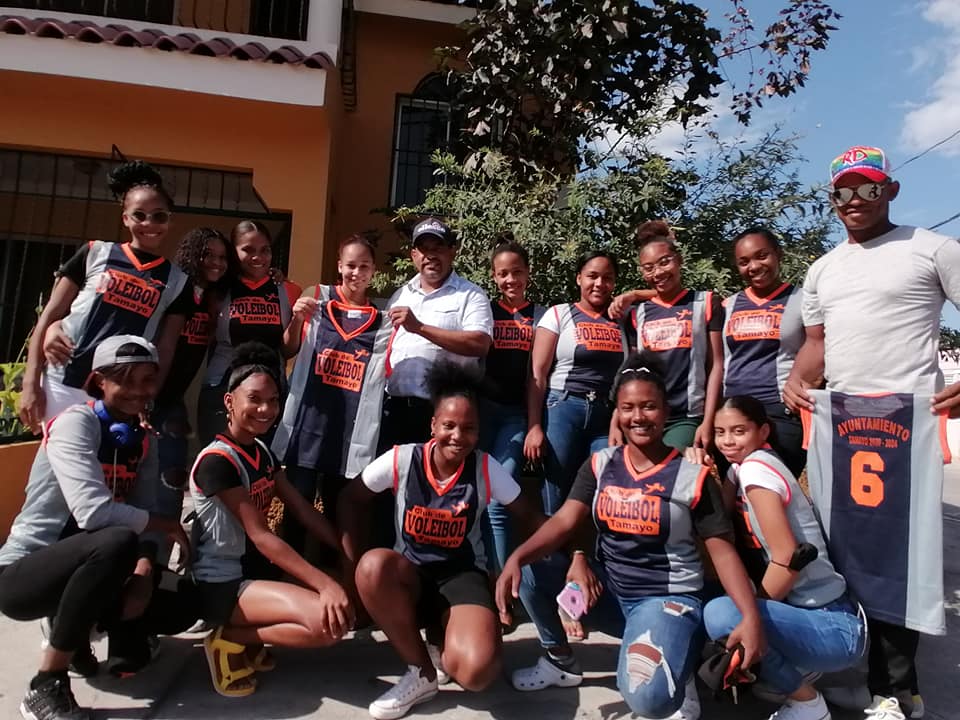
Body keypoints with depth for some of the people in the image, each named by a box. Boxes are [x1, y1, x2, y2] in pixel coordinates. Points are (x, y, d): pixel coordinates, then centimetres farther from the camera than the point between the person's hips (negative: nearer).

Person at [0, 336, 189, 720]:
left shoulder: (141, 440, 4)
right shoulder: (75, 423, -18)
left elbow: (142, 513, -3)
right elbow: (93, 512, -32)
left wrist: (143, 569, -21)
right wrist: (163, 525, -19)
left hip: (78, 566, 7)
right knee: (116, 542, -35)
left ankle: (71, 631, 18)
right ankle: (46, 688, -19)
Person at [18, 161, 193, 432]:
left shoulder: (177, 282, 6)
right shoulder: (95, 253, 5)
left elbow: (165, 349, 5)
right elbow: (49, 315, 6)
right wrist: (31, 383, -1)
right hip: (62, 386, 0)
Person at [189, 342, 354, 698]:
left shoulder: (262, 451, 7)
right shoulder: (217, 460, -20)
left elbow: (303, 511, 5)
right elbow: (261, 536, -24)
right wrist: (324, 584, -30)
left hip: (256, 568, 9)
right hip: (222, 584, -9)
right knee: (329, 620, -25)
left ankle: (251, 634, 8)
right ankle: (229, 639, -4)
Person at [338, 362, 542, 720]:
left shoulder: (487, 469, -13)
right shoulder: (401, 459, -13)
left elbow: (530, 519, -3)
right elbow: (351, 499, 0)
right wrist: (355, 564, -7)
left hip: (463, 576, -1)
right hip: (410, 573, 2)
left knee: (477, 670, -30)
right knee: (374, 567, -36)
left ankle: (440, 642, 10)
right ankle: (422, 672, -10)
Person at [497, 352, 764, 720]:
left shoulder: (692, 475, -8)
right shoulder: (600, 464, 1)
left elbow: (723, 551, -7)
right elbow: (564, 521, -9)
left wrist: (751, 616, -22)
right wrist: (516, 557, -26)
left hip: (667, 598, -4)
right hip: (606, 588, 5)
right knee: (527, 572, -17)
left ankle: (680, 670, 8)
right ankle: (560, 661, 10)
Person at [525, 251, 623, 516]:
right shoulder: (559, 314, 3)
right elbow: (537, 372, -2)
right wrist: (534, 426, -10)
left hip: (610, 417, 3)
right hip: (563, 410, -2)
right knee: (557, 500, 5)